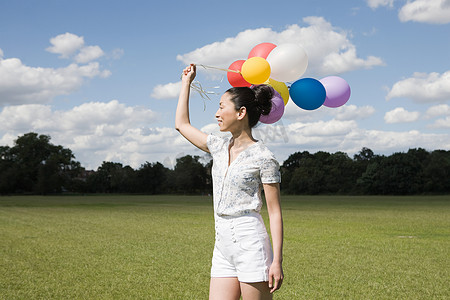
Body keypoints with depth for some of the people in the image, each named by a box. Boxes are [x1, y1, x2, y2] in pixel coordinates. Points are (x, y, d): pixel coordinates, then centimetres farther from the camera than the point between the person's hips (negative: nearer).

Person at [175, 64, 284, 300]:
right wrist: (186, 82, 29)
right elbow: (182, 124, 26)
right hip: (223, 247, 7)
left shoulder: (263, 157, -7)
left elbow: (275, 212, -7)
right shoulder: (219, 147, 12)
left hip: (250, 244, -6)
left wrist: (277, 261, -13)